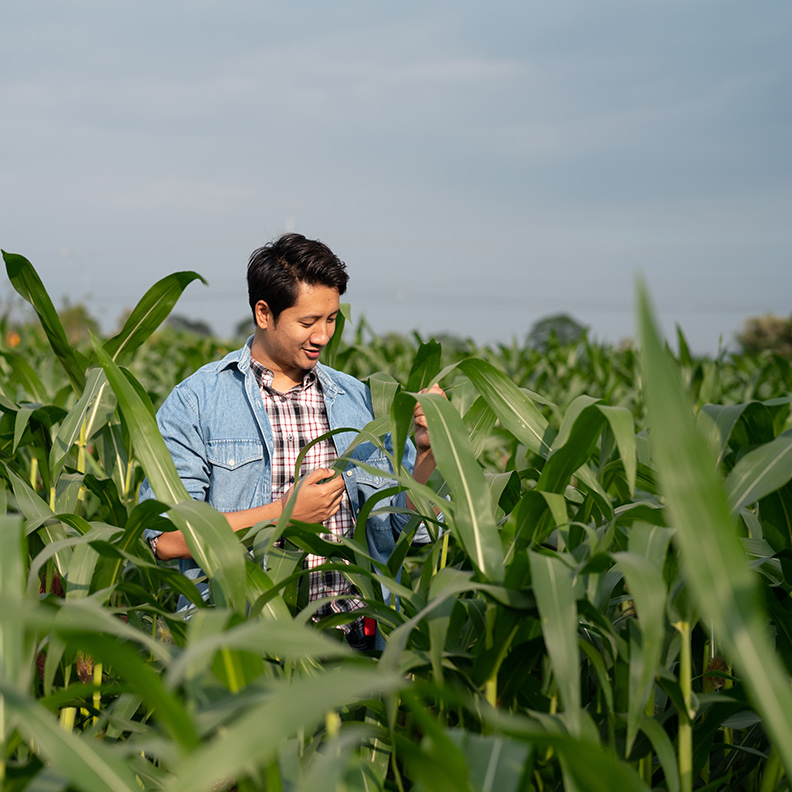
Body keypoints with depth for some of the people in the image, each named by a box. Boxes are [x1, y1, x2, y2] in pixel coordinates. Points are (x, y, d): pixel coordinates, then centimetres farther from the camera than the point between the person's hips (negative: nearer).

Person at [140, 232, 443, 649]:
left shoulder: (360, 401, 17)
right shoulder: (193, 403, 3)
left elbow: (405, 524, 17)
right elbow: (166, 536, -5)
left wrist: (427, 452, -1)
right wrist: (285, 512, -7)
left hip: (354, 631, 3)